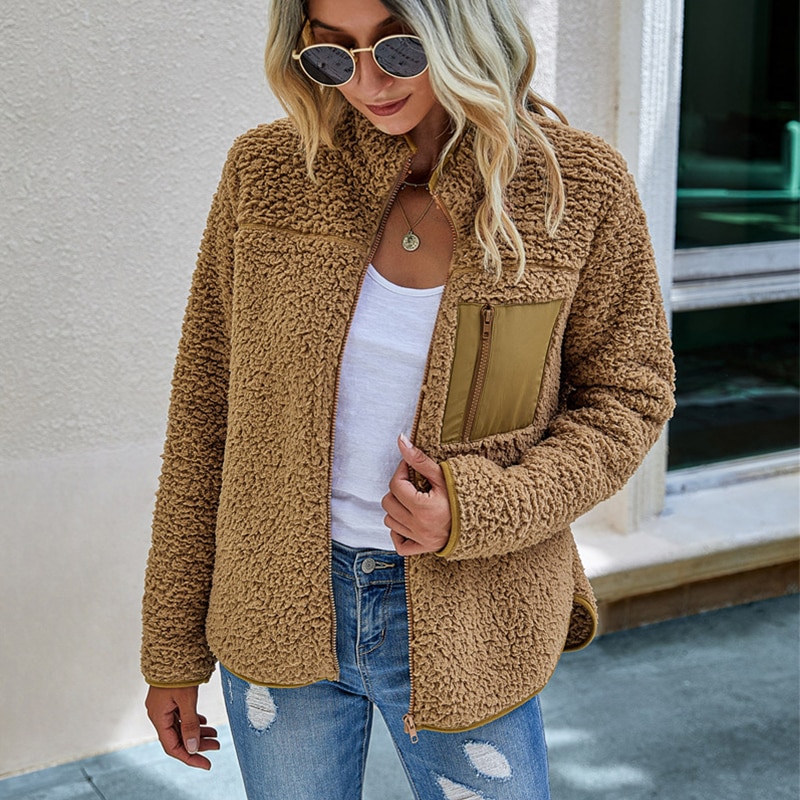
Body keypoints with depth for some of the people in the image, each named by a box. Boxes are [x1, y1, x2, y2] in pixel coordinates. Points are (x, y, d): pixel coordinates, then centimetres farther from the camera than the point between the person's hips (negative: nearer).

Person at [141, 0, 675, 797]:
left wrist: (481, 510, -17)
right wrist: (172, 642, 3)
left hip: (463, 633, -1)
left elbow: (627, 396, 0)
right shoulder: (267, 170, -6)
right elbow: (204, 407, -1)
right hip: (279, 615, 2)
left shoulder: (578, 189, -10)